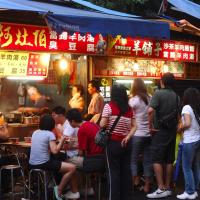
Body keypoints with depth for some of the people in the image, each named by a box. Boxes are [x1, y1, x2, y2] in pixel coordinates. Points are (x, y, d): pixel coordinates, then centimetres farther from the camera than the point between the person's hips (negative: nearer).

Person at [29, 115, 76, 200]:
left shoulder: (35, 132, 13)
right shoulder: (50, 134, -6)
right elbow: (55, 151, -13)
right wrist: (62, 140, -1)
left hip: (32, 165, 8)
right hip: (43, 164, -8)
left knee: (56, 163, 36)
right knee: (72, 168, -4)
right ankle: (59, 190, 5)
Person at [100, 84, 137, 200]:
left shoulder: (109, 106, -9)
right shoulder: (130, 109, 6)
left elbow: (102, 125, -11)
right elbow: (134, 126, 4)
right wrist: (127, 138, -3)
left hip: (113, 143, -4)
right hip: (126, 143, 5)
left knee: (114, 172, 2)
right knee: (126, 171, 11)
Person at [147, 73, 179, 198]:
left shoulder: (159, 93, -11)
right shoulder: (176, 96, 9)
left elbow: (150, 110, -25)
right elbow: (178, 115, 13)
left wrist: (151, 126, -15)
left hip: (160, 130, -6)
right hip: (172, 131, 6)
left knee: (157, 159, -4)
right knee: (169, 160, 10)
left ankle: (161, 189, -8)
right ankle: (168, 188, 16)